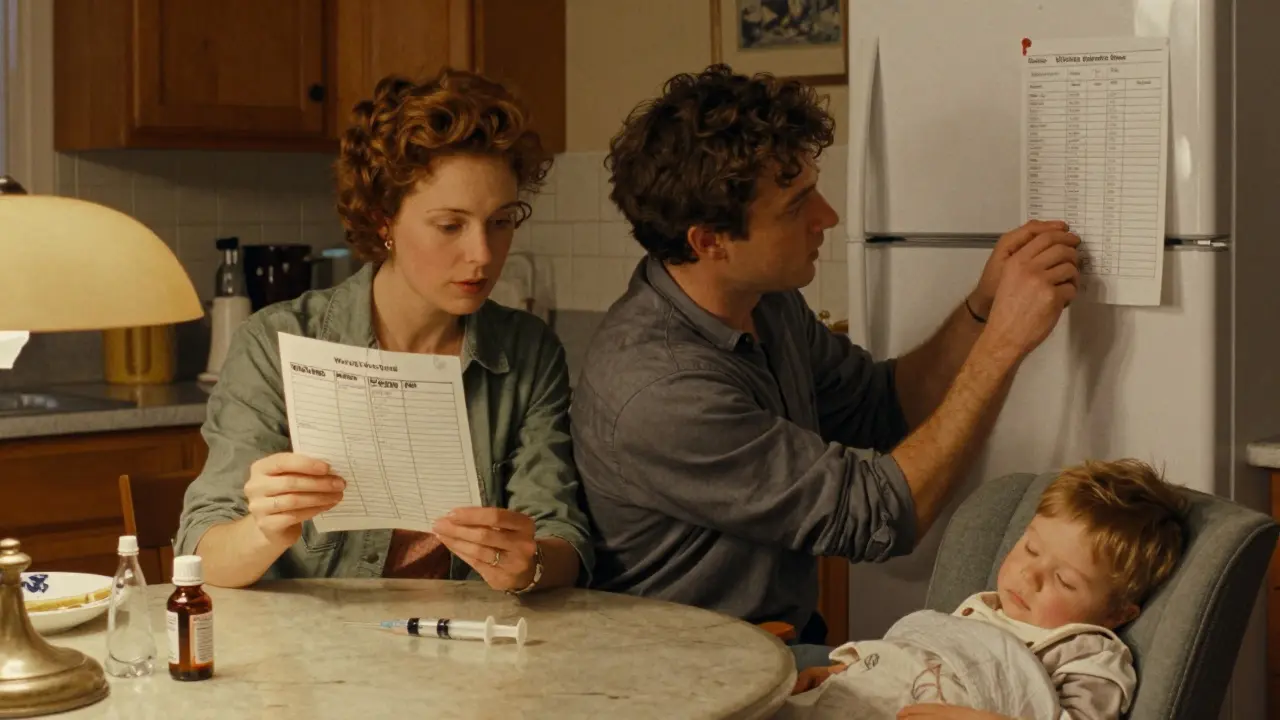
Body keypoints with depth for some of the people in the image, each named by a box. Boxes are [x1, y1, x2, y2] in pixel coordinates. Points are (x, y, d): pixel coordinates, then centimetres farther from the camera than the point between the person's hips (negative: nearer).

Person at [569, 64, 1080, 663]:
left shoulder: (769, 304, 1)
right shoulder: (655, 393, -26)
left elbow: (882, 408, 15)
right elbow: (879, 516, -21)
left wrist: (983, 307, -2)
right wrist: (1006, 339, -19)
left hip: (791, 638, 8)